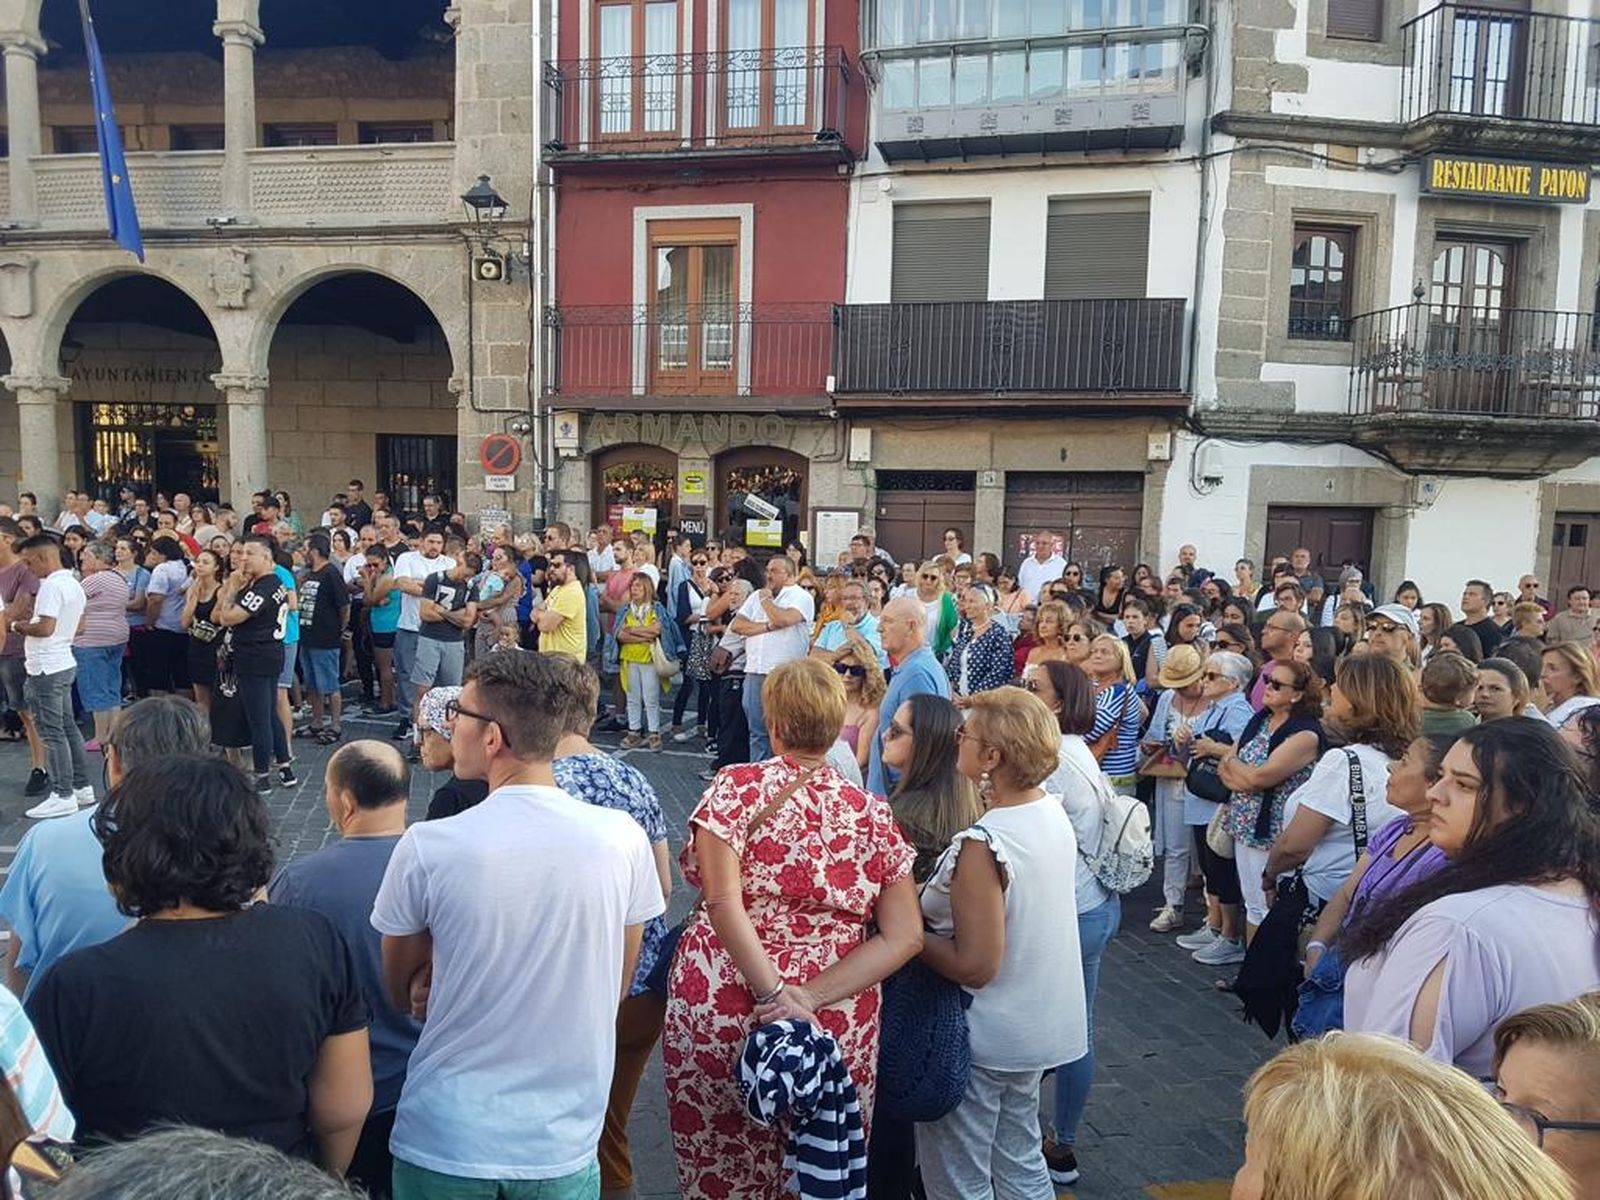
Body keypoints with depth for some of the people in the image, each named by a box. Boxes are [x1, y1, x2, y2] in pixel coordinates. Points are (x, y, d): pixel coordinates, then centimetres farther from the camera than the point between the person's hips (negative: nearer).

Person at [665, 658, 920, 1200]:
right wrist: (809, 999, -9)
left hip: (720, 1011, -2)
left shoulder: (737, 787, -6)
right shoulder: (875, 815, 1)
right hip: (836, 1030, 2)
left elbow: (723, 901, -17)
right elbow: (904, 938, -3)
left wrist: (776, 996, -15)